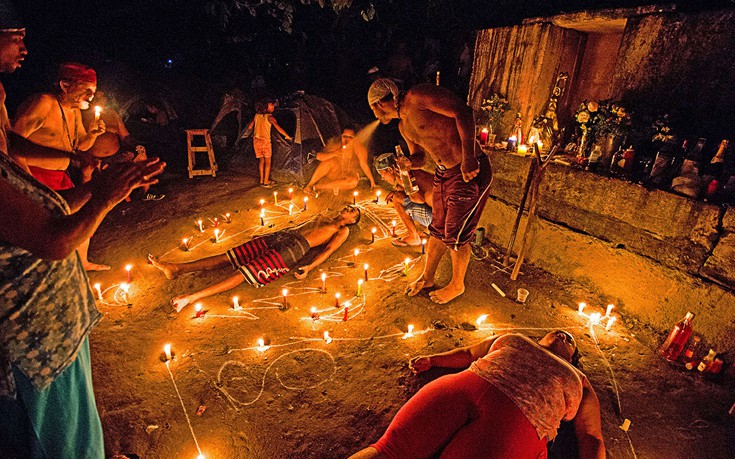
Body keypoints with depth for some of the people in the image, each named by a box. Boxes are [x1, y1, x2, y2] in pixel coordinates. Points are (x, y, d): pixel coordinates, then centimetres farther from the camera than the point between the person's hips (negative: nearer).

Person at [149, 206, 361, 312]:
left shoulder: (342, 231, 11)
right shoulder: (323, 221, 33)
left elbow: (328, 250, -4)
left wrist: (308, 267, -18)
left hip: (295, 247, -7)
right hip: (281, 236, 7)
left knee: (246, 273, -22)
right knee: (228, 257, -3)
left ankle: (193, 296, -29)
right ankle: (176, 268, -6)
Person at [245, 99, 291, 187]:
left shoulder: (257, 115, 9)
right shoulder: (269, 117, -9)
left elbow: (249, 127, 14)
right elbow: (278, 128, -19)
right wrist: (287, 136, -9)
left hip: (256, 140, 6)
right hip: (265, 141, -6)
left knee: (261, 160, 15)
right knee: (267, 161, 4)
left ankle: (262, 180, 16)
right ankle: (266, 182, 4)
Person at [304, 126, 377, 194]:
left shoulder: (357, 146, -17)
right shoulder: (335, 144, -15)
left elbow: (364, 164, -10)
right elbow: (319, 156, -22)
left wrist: (372, 180, -11)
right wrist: (335, 153, -35)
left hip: (346, 176, 0)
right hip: (333, 172, 0)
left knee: (354, 181, -34)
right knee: (330, 160, -30)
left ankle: (318, 186, -29)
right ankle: (309, 185, -22)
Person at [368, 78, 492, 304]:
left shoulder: (417, 96, -14)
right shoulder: (403, 126, 13)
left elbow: (463, 111, -23)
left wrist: (468, 158, -30)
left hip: (469, 172, -8)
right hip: (443, 174, 9)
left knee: (456, 236, 3)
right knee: (437, 230, 18)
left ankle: (457, 285, 26)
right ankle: (427, 277, 38)